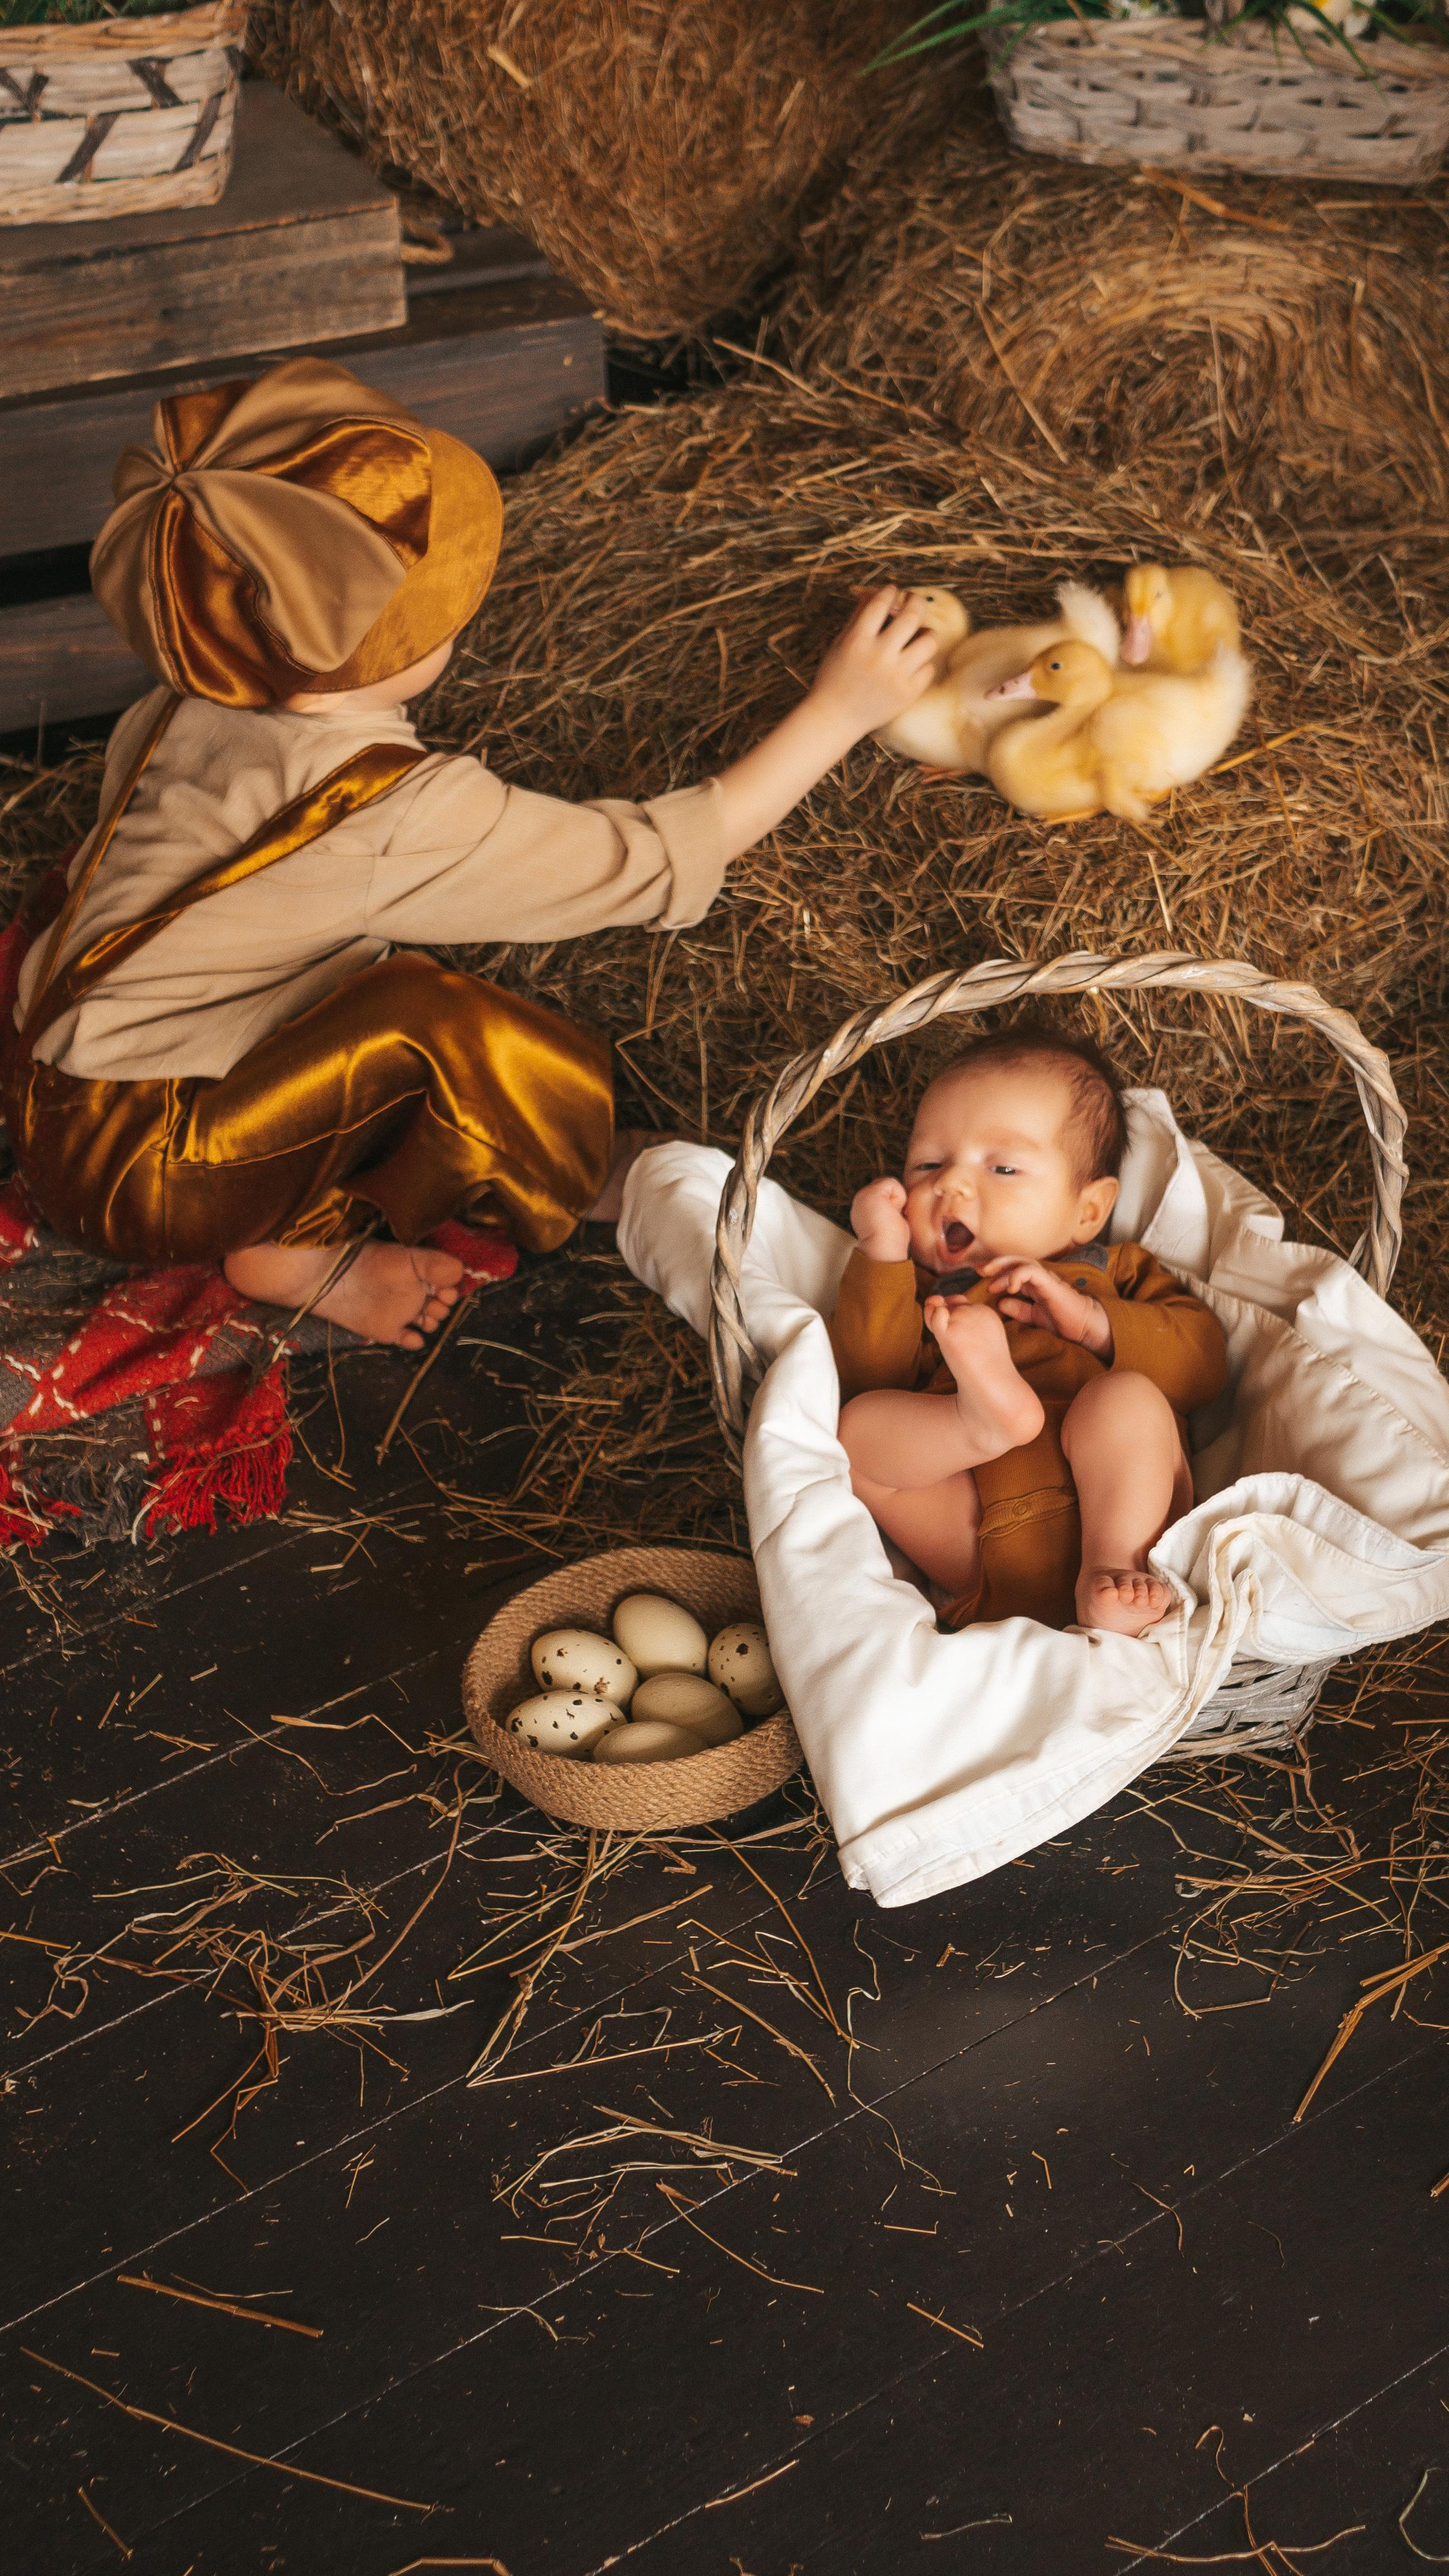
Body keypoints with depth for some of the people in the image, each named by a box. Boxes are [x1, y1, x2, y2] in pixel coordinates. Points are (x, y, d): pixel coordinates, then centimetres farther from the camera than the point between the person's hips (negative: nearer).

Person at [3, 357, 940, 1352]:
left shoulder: (187, 716, -5)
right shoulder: (400, 817, -29)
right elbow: (654, 867, -21)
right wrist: (838, 711, -14)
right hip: (134, 1176, -9)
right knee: (429, 1022, -28)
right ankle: (310, 1252, 0)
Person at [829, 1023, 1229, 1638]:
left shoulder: (1116, 1273, 30)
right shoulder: (912, 1289, 31)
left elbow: (1204, 1366, 12)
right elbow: (863, 1379, 9)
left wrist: (1092, 1321, -1)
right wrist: (882, 1256, 5)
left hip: (1106, 1505, -1)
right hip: (980, 1557, 1)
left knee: (1127, 1397, -27)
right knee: (859, 1426, -19)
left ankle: (1113, 1576, -36)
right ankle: (982, 1417, -46)